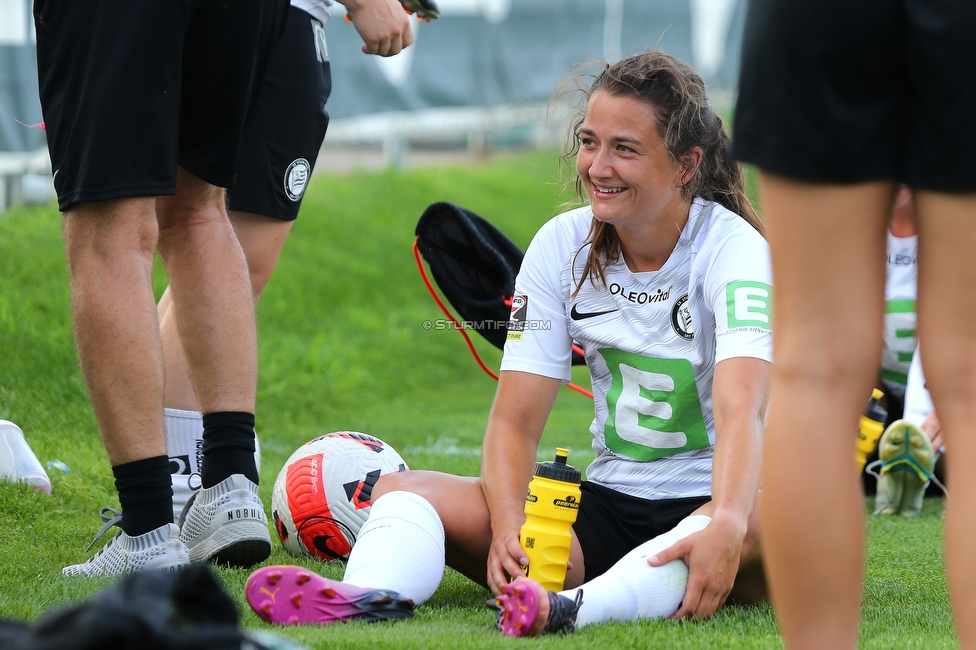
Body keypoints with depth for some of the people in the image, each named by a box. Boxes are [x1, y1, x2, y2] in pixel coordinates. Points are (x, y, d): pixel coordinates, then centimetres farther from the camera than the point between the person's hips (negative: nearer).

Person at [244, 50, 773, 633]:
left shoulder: (733, 247, -12)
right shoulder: (562, 246, 2)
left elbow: (741, 410, -30)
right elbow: (516, 419, -3)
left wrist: (727, 525, -51)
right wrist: (508, 525, -25)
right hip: (609, 503, 5)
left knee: (760, 522, -41)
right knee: (401, 487, -16)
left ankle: (576, 608, -65)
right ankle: (372, 597, -51)